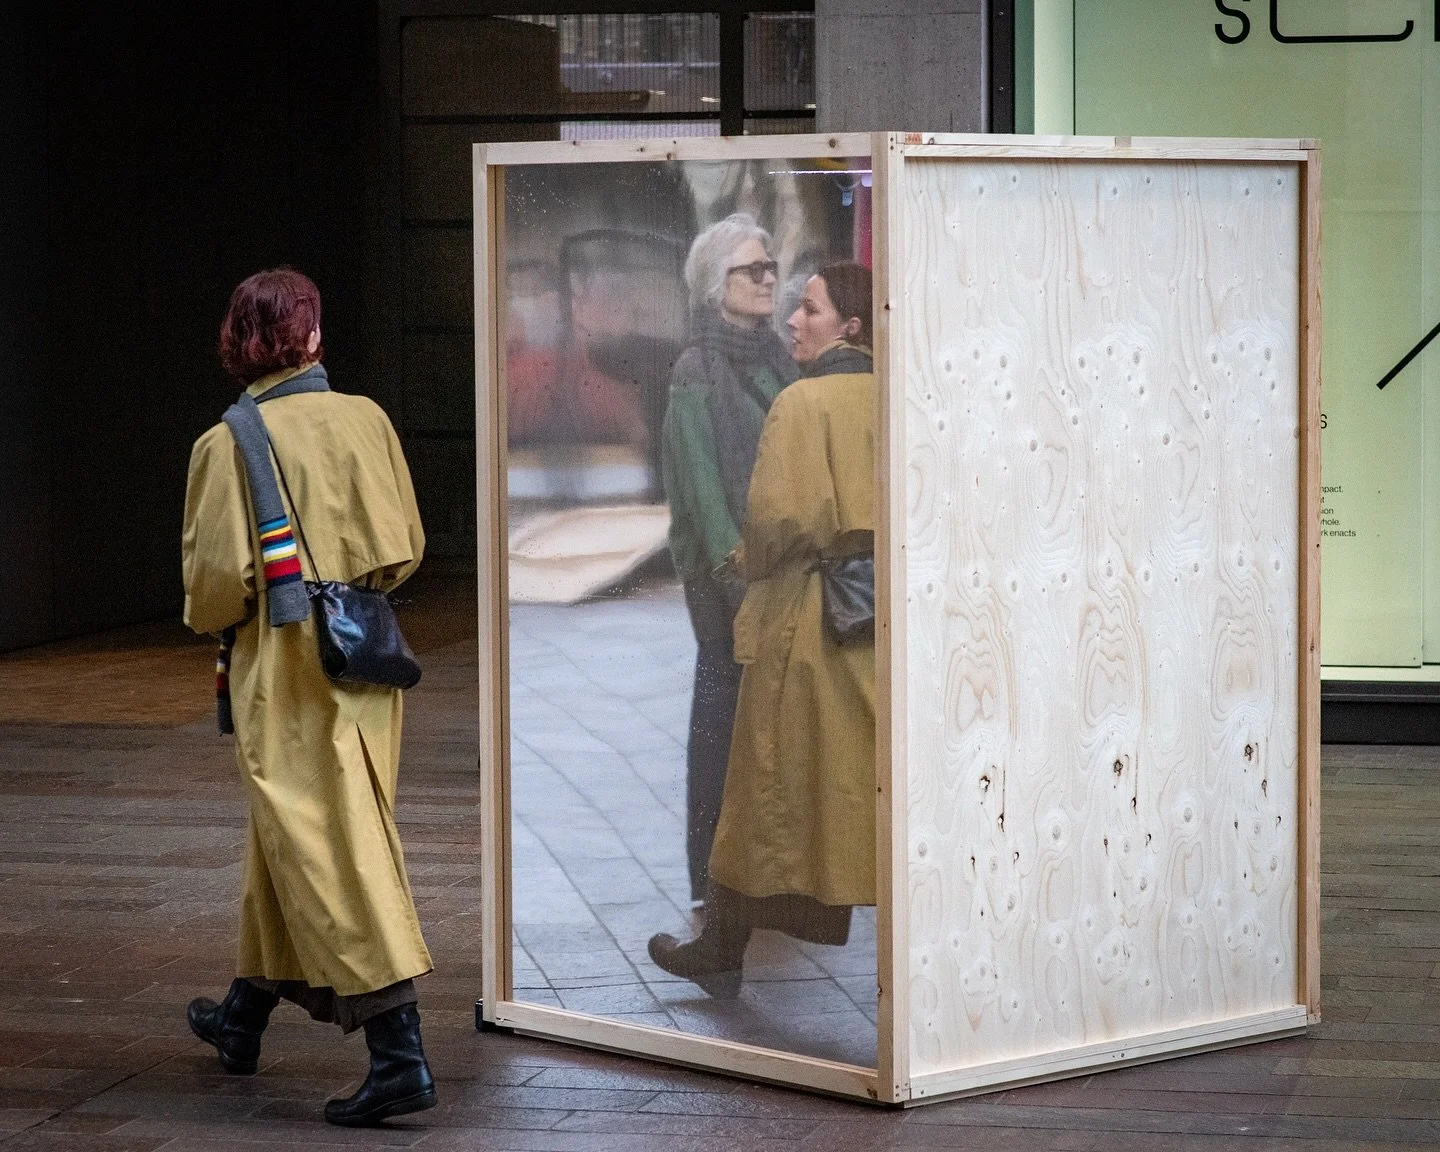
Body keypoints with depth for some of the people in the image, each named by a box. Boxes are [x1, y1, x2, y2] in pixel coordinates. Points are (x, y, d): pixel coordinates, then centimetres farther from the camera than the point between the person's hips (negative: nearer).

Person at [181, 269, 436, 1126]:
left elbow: (218, 578, -11)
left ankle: (400, 1055, -16)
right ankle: (246, 1018, 36)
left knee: (334, 853, -8)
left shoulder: (231, 444, -12)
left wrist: (213, 620, 10)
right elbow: (406, 547, 6)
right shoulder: (365, 420, 0)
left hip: (285, 671, -5)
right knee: (286, 839, 20)